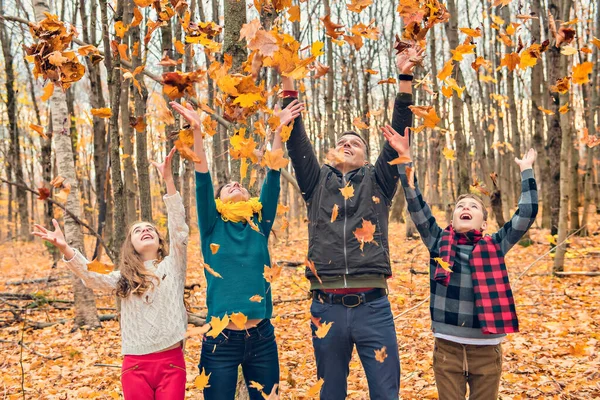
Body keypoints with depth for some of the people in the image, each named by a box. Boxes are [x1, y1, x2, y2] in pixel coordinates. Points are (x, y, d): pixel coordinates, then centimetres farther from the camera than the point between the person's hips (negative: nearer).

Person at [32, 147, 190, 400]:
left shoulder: (172, 265, 5)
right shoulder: (123, 279, 11)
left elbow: (179, 228, -7)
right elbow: (91, 276, -5)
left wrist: (168, 179, -15)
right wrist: (63, 247, -23)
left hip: (171, 362, -2)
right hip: (135, 365, 2)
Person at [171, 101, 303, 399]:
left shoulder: (260, 226, 7)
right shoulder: (213, 228, 3)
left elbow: (273, 178, 1)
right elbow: (202, 182, -8)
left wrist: (279, 129, -3)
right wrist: (196, 131, -17)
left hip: (262, 338, 2)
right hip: (221, 339, -2)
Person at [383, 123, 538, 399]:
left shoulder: (494, 246, 4)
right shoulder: (439, 242, 3)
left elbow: (527, 214, 0)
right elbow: (416, 205, -3)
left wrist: (526, 171, 5)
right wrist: (405, 158, -7)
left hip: (487, 348, 1)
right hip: (447, 346, 0)